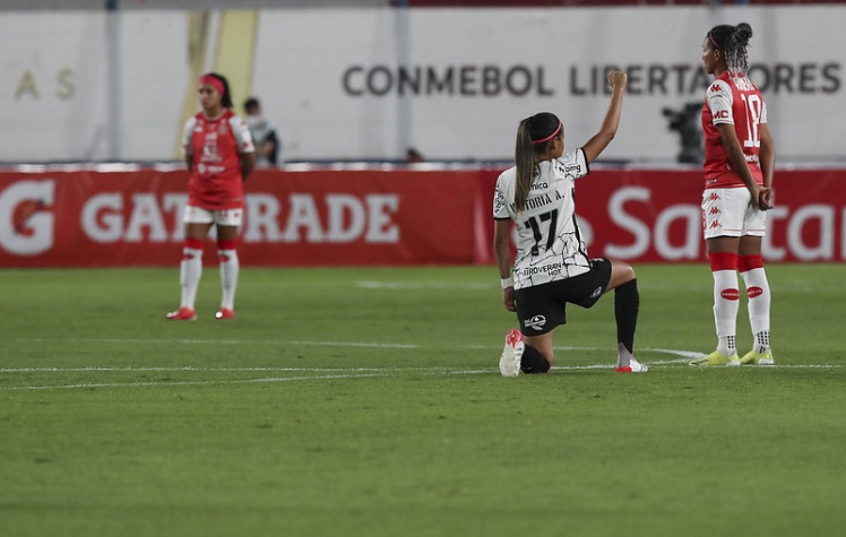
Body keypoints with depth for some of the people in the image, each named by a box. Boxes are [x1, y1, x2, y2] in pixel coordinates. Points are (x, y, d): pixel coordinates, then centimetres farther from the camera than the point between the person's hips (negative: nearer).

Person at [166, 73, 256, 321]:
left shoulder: (234, 123, -8)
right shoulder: (193, 125, 2)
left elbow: (249, 158, -1)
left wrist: (234, 182, 9)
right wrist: (201, 179, 11)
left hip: (228, 195, -3)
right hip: (199, 195, 3)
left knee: (227, 250, 4)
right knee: (191, 249, -5)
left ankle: (228, 306, 14)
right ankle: (187, 307, -5)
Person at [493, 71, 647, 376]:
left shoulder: (505, 182, 4)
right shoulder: (562, 170, -5)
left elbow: (500, 240, 7)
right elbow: (607, 133, 5)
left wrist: (506, 284, 17)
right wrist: (618, 90, 18)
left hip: (529, 282, 3)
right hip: (572, 273, -3)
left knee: (539, 363, 9)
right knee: (626, 274, 29)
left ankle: (521, 345, -28)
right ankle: (625, 358, 20)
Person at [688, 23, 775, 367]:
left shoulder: (719, 89, -11)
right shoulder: (752, 90, 15)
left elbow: (731, 143, -16)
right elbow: (766, 143, 11)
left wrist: (753, 187, -12)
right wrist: (766, 185, 5)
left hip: (725, 184, -8)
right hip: (752, 185, 8)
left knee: (723, 267, -7)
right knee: (752, 266, 10)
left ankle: (726, 349, -11)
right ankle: (762, 347, 9)